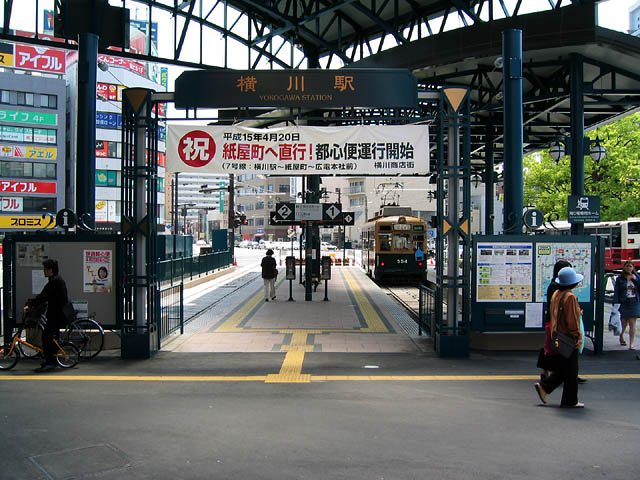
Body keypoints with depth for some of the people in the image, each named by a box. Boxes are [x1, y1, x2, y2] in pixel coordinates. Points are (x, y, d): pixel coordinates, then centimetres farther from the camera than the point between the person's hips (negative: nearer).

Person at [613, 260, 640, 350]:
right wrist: (615, 303, -9)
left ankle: (631, 344, 3)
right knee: (624, 323, 6)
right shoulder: (620, 278, 1)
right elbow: (616, 291, -2)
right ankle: (621, 336, 38)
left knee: (632, 324, -1)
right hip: (624, 303, -1)